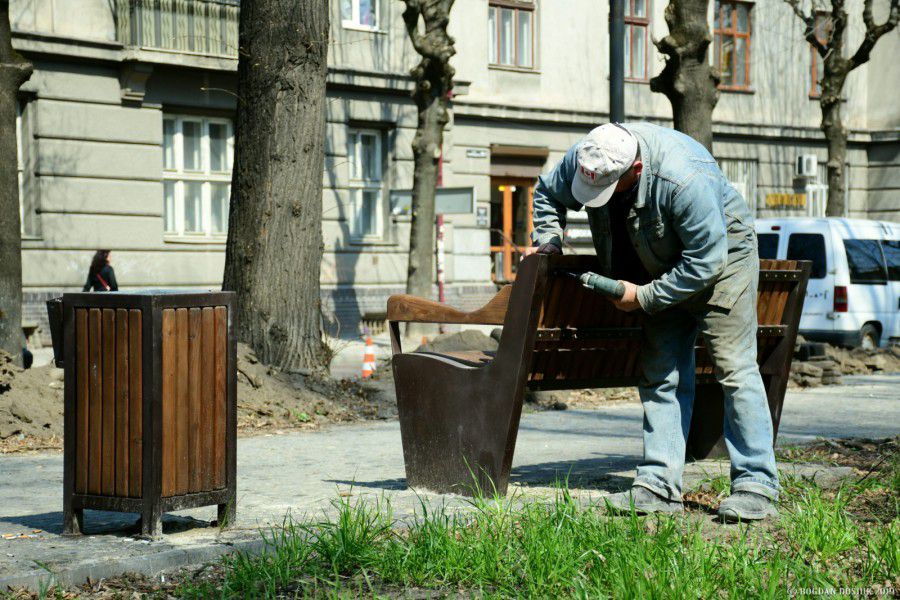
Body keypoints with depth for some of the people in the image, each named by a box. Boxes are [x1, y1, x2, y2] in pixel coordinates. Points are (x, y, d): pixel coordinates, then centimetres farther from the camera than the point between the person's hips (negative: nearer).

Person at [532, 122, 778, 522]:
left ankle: (755, 487, -10)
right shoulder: (583, 159, -17)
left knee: (734, 367, -13)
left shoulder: (685, 179, -38)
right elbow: (547, 194, 7)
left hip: (722, 254, -7)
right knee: (660, 374, 2)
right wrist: (549, 243, -8)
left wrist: (643, 297, -25)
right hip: (666, 268, 7)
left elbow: (706, 261, -31)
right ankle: (659, 485, 4)